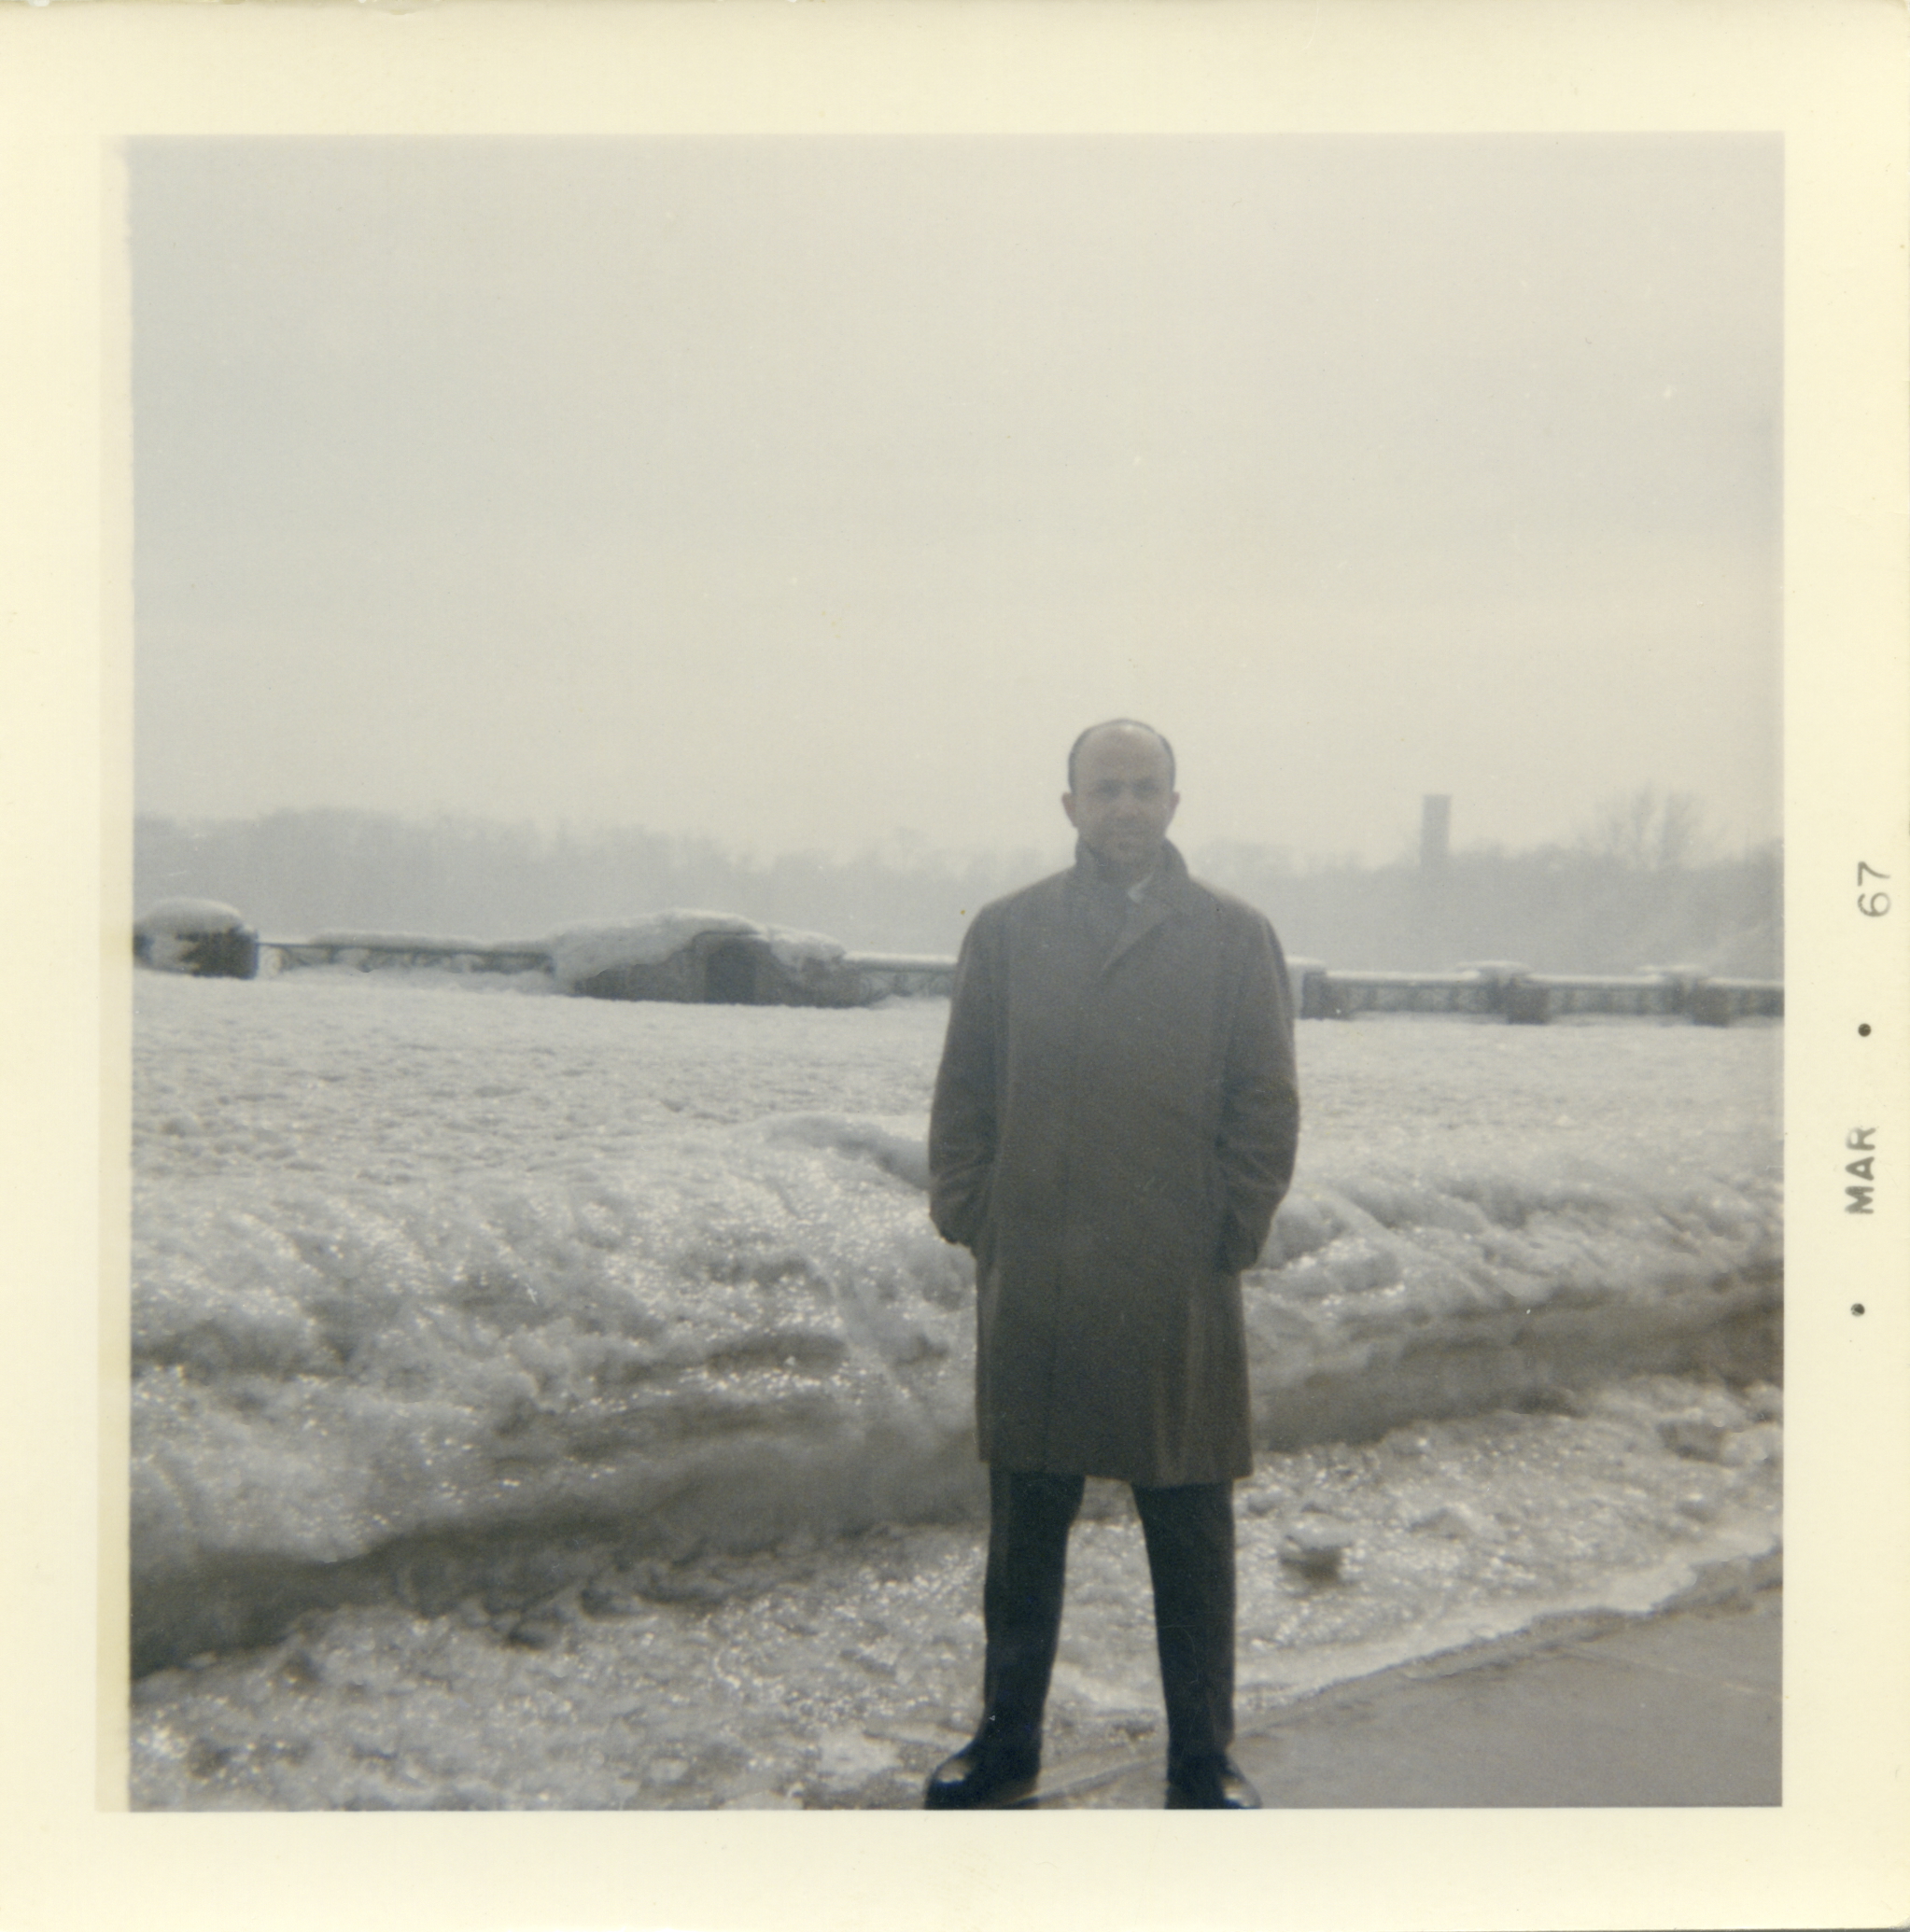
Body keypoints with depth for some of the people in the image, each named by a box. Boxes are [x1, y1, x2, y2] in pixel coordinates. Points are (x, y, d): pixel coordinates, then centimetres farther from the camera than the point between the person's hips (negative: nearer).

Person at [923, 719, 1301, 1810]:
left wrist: (1229, 1239, -4)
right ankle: (1008, 1744, 28)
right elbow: (963, 1095, 9)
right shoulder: (1007, 933, 7)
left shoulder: (1234, 938, 2)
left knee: (1191, 1537, 8)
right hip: (1030, 1289, 2)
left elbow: (1266, 1107, 2)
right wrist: (972, 1222, 1)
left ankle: (1203, 1762, 23)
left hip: (1180, 1292, -1)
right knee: (1025, 1532, 12)